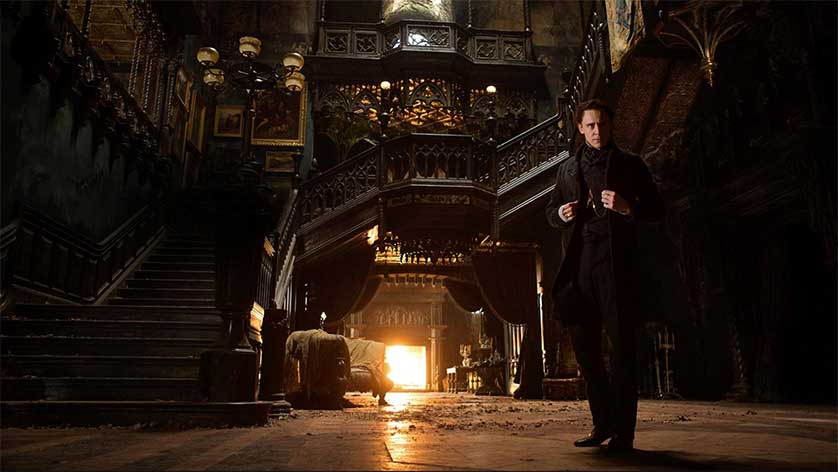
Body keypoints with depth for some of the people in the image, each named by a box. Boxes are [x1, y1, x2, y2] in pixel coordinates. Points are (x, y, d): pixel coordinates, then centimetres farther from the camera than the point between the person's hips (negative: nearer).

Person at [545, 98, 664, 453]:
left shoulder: (630, 164, 9)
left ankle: (623, 433, 2)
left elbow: (656, 210, 5)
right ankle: (603, 423, 20)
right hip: (580, 261, 4)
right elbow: (551, 211, 22)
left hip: (616, 261, -4)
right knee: (584, 344, 6)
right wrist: (561, 214, -1)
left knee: (621, 345, -4)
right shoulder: (568, 168, 19)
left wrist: (628, 208, -15)